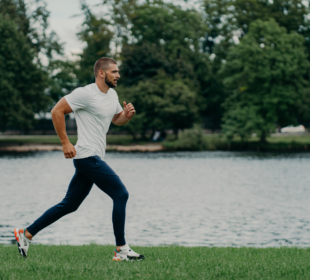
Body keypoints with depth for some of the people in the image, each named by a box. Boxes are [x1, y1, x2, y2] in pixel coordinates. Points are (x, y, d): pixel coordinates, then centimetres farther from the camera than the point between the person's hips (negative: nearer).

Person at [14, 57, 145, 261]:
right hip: (88, 156, -9)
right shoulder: (86, 94, -13)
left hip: (94, 158, 9)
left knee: (69, 205, 12)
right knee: (121, 194, -11)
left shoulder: (112, 95, 15)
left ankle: (27, 234, 19)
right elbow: (57, 111, -12)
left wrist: (127, 115, 3)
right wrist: (65, 143, -14)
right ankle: (122, 250, -5)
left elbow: (117, 119, 28)